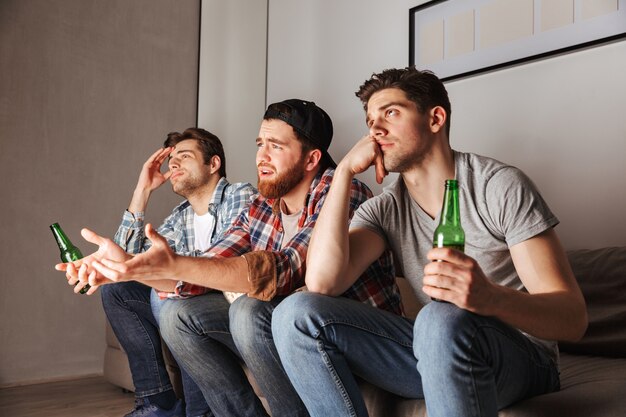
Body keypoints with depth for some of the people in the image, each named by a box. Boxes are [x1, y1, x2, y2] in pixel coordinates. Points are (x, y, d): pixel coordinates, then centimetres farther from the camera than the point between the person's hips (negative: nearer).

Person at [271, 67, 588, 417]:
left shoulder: (501, 187, -10)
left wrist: (491, 298, -37)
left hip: (518, 358, -4)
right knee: (296, 314, -13)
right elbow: (321, 283, -16)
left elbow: (573, 318, -15)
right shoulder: (385, 211, 2)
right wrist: (345, 171, -13)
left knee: (443, 319, -39)